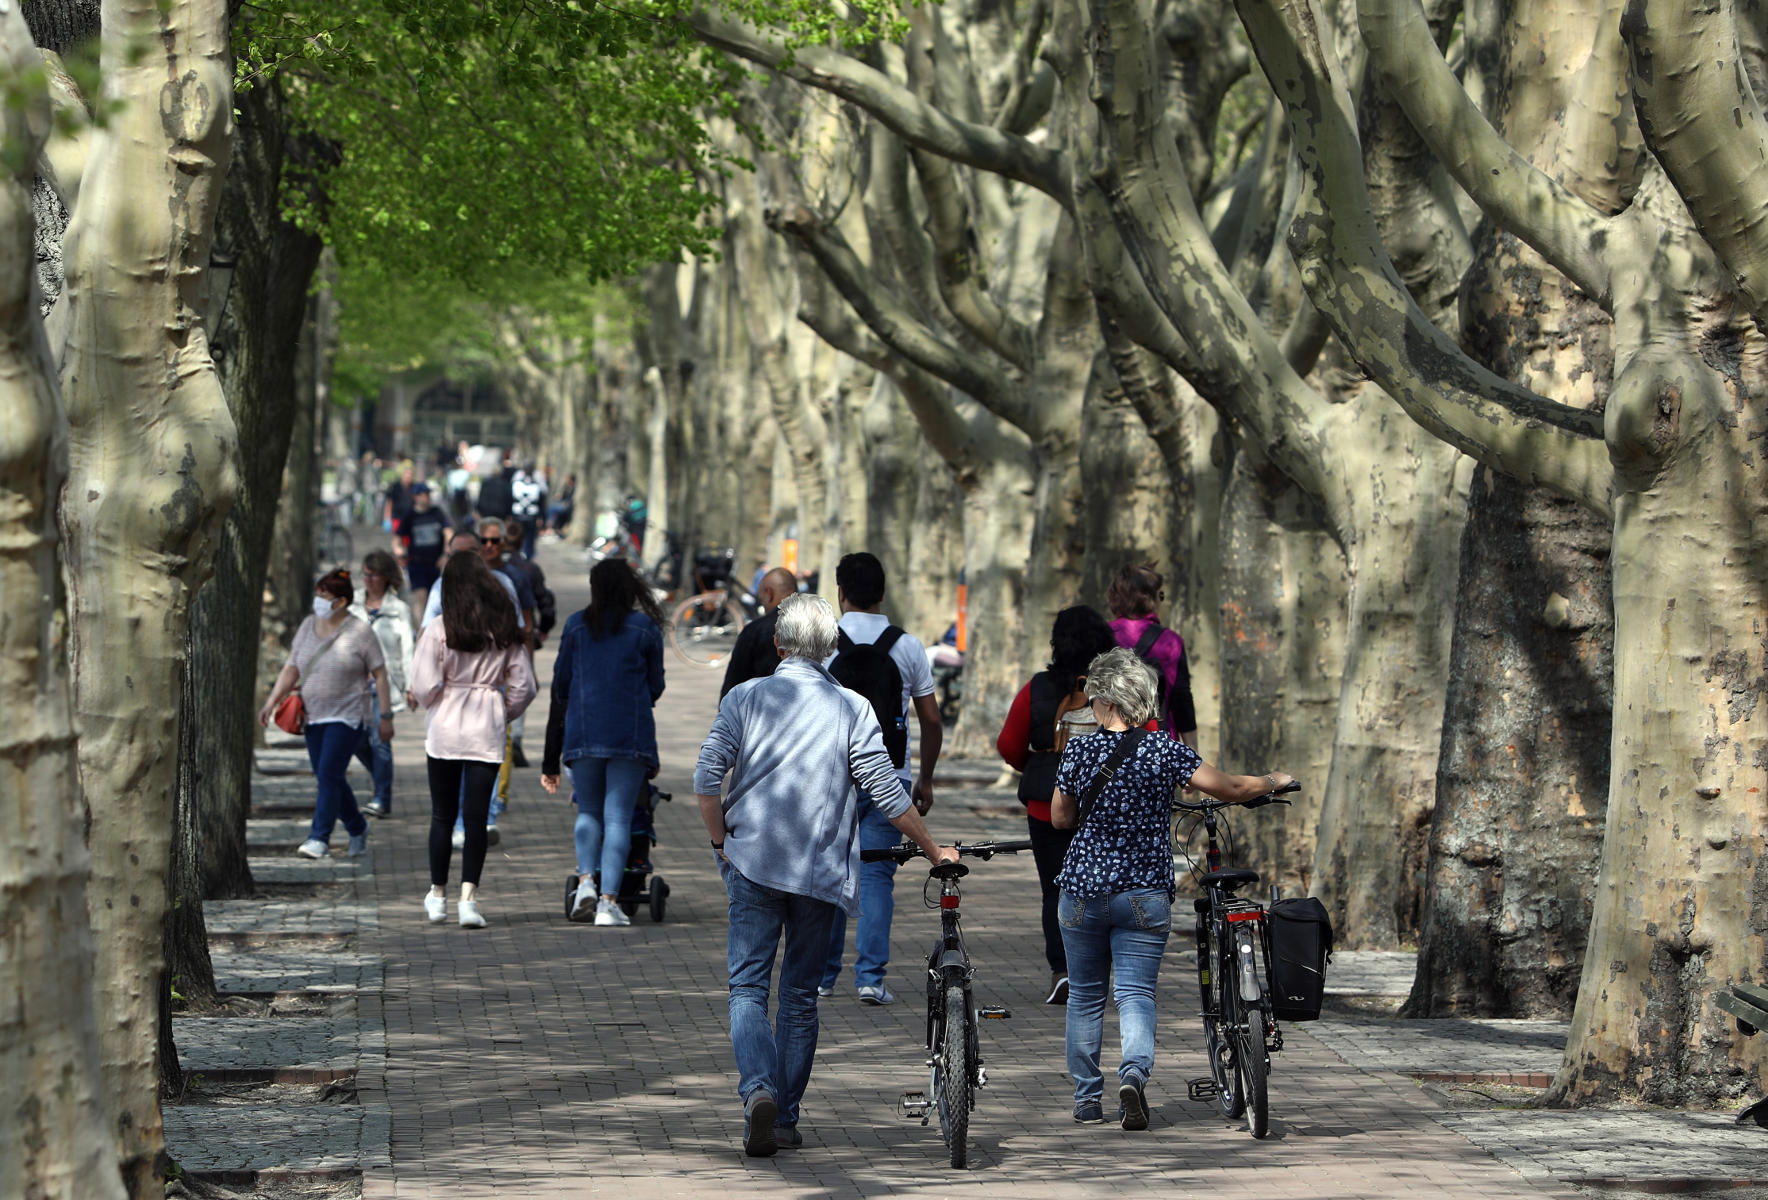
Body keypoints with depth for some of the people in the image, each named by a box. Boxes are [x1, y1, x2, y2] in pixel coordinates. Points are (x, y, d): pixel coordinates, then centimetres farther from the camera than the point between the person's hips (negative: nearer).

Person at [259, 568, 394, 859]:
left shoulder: (360, 632, -6)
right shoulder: (308, 627, 10)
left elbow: (380, 675, -3)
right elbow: (291, 669, 13)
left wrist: (385, 716, -5)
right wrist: (272, 701, 2)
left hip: (346, 716, -6)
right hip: (314, 716, 6)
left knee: (329, 773, -15)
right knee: (327, 778, 8)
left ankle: (319, 838, -14)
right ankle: (357, 829, 27)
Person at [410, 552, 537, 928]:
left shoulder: (439, 630, -9)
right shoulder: (505, 631, 0)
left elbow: (425, 685, -12)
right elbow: (524, 686, 0)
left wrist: (435, 709, 9)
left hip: (444, 728, -1)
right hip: (487, 731, 1)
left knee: (443, 813, 10)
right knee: (476, 815, 1)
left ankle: (437, 896, 19)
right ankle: (469, 897, -8)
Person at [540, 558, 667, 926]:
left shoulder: (576, 625, 5)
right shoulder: (646, 628, 2)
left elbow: (561, 682, 9)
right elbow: (656, 685, 8)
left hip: (583, 731, 1)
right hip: (632, 735, -1)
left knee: (588, 811, 16)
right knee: (618, 816, 0)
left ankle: (586, 880, -5)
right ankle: (609, 900, -7)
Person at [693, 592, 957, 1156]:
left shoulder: (745, 697, -1)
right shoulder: (853, 708, -1)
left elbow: (706, 779, -7)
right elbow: (888, 794, -2)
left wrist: (721, 842, 6)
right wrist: (934, 851, 10)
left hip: (753, 863, -1)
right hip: (821, 871, 1)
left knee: (748, 987, 2)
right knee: (801, 994, 12)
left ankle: (759, 1089, -22)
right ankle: (785, 1117, 15)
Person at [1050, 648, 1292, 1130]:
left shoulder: (1079, 751, -5)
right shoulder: (1165, 752, -6)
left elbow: (1059, 818, 7)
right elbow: (1231, 789, -3)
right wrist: (1273, 781, 16)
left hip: (1083, 889, 1)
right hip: (1145, 892, -1)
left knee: (1085, 996, 14)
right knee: (1136, 993, 0)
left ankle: (1087, 1099, 19)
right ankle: (1134, 1072, -26)